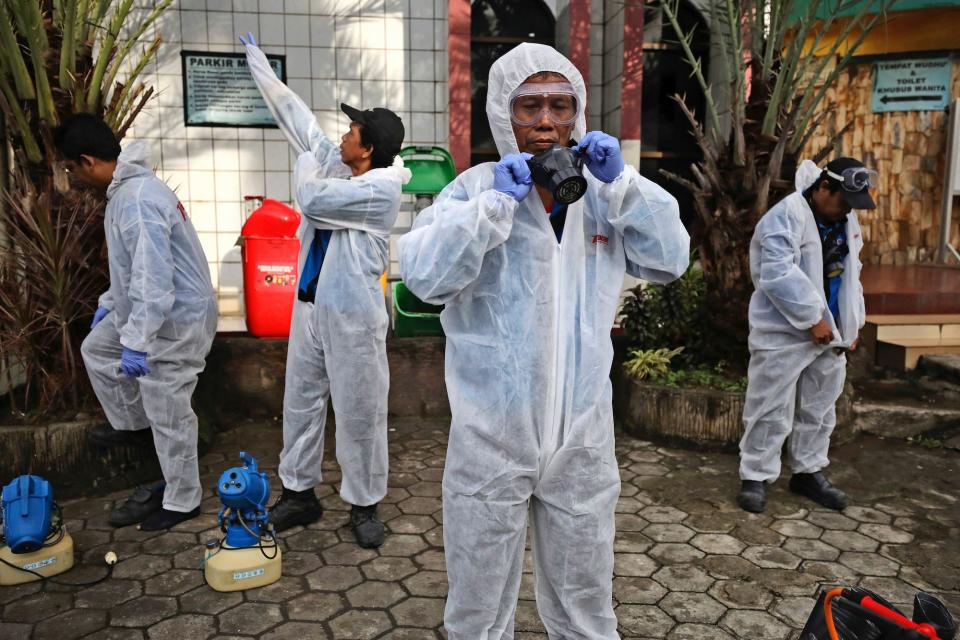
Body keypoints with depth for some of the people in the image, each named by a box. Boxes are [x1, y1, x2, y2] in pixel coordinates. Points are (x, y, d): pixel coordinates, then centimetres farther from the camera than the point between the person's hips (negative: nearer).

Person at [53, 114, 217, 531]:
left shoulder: (137, 200, -27)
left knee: (168, 415, 2)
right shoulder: (128, 188, 8)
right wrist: (109, 302, 29)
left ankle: (181, 502, 20)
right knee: (96, 349, 28)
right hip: (150, 308, 11)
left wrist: (136, 343, -28)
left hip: (176, 319, -11)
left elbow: (153, 280, -31)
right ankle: (132, 424, 45)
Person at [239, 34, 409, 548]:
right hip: (309, 306, 8)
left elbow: (312, 200, -21)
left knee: (360, 414, 2)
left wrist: (306, 164, 1)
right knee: (300, 401, 14)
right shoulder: (336, 165, 8)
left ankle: (365, 506, 17)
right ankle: (299, 493, 29)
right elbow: (296, 116, 17)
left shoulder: (383, 187, -14)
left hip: (353, 315, -8)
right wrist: (258, 62, 24)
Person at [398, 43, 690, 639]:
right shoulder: (476, 187, -7)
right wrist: (497, 201, -24)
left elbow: (671, 258, -4)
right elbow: (424, 275, -20)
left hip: (583, 436, 3)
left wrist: (621, 183, -12)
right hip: (492, 435, -3)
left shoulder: (602, 194, 5)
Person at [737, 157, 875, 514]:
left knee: (819, 408, 16)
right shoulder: (787, 215, -15)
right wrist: (813, 318, -20)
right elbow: (778, 274, -24)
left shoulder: (846, 222, 12)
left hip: (830, 333, 8)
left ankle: (808, 472, 31)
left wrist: (853, 324, 11)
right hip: (784, 333, -8)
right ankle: (755, 477, 12)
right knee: (772, 410, -1)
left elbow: (849, 274, 20)